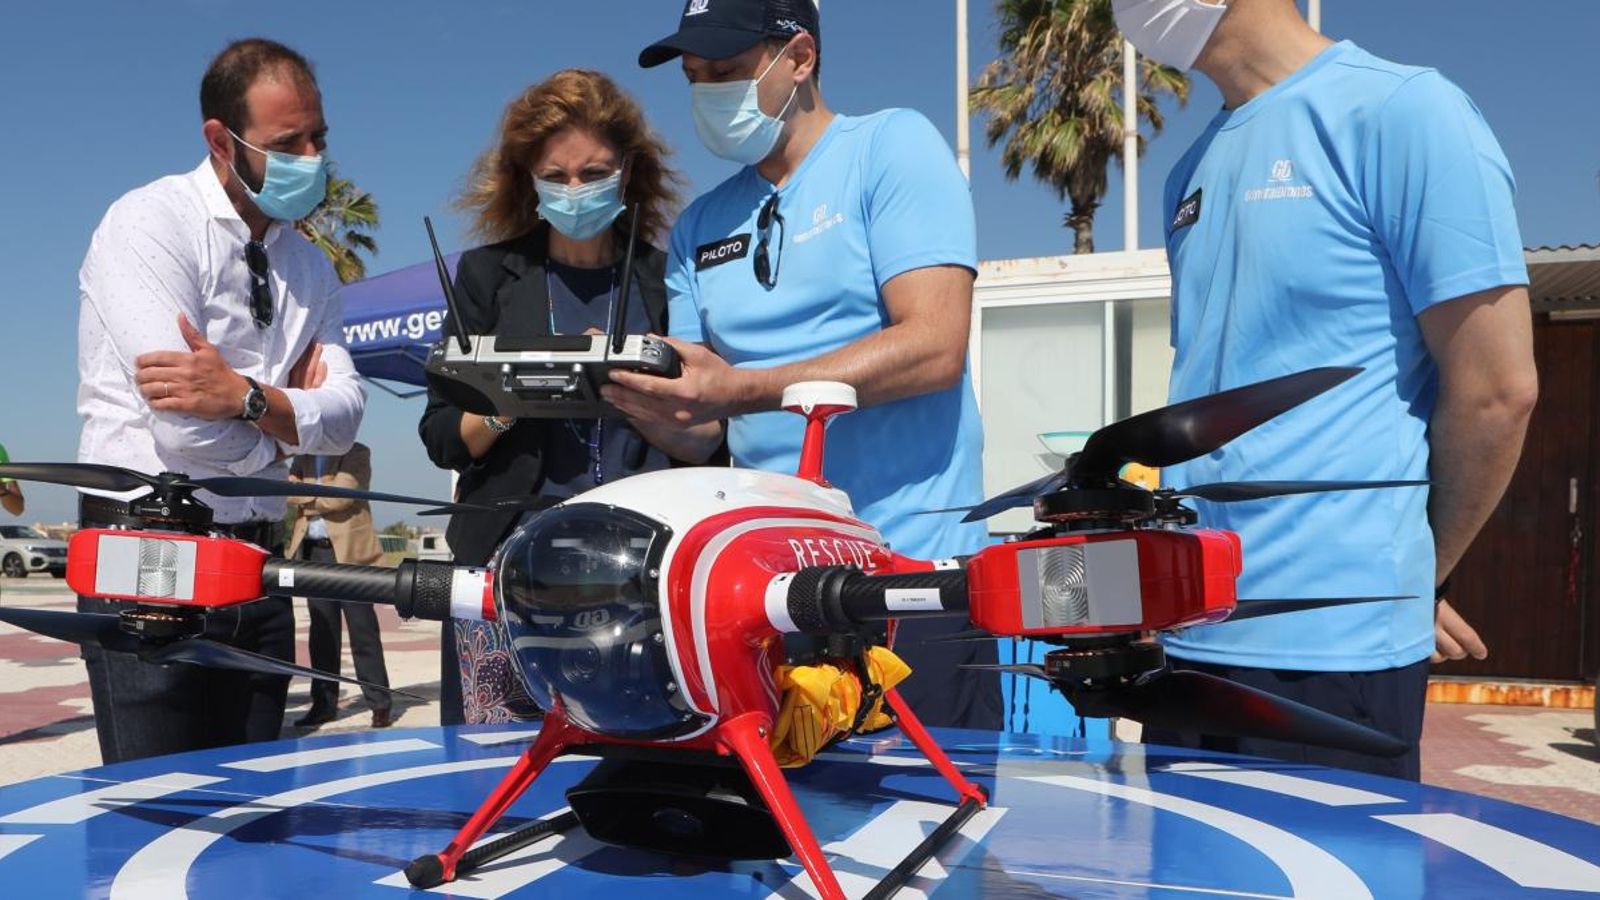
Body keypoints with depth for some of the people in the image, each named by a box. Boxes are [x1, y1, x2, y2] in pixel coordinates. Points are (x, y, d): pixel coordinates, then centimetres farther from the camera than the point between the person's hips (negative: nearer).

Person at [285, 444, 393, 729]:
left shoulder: (357, 453, -2)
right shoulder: (303, 457, 16)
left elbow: (340, 496, -14)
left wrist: (308, 498, -1)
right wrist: (322, 497, -11)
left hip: (349, 551, -5)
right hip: (313, 552, 5)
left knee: (362, 630, -3)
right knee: (322, 631, 8)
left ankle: (380, 704, 1)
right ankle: (324, 703, 14)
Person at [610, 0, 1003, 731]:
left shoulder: (892, 148, -2)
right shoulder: (700, 226, 13)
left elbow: (934, 348, -16)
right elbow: (701, 434, 10)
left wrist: (740, 388, -21)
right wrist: (642, 400, -12)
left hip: (911, 565, -5)